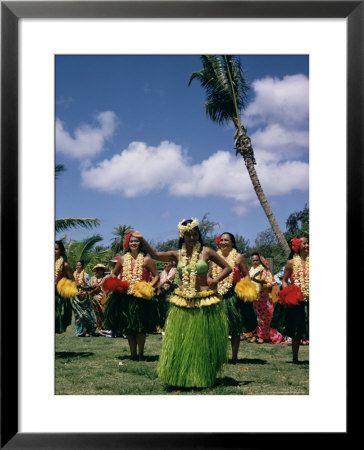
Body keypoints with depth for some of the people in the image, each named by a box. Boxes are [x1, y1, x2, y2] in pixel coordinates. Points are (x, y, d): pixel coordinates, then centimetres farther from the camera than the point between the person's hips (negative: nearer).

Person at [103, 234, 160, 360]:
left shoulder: (146, 259, -1)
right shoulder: (123, 259, 8)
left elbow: (156, 276, 1)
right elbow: (114, 274, 19)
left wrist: (149, 287, -13)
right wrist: (114, 284, 0)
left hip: (141, 297, -3)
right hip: (125, 297, 4)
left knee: (140, 327, -2)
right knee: (127, 327, 7)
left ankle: (140, 353, 11)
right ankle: (133, 353, 19)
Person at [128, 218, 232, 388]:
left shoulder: (206, 252, -1)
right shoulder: (177, 255, 7)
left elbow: (227, 267, 3)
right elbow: (155, 255, -1)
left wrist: (215, 281, -10)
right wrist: (142, 240, -10)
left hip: (204, 302, -3)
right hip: (182, 302, 3)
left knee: (202, 341, 5)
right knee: (179, 340, 4)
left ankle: (202, 378, 19)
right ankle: (180, 378, 16)